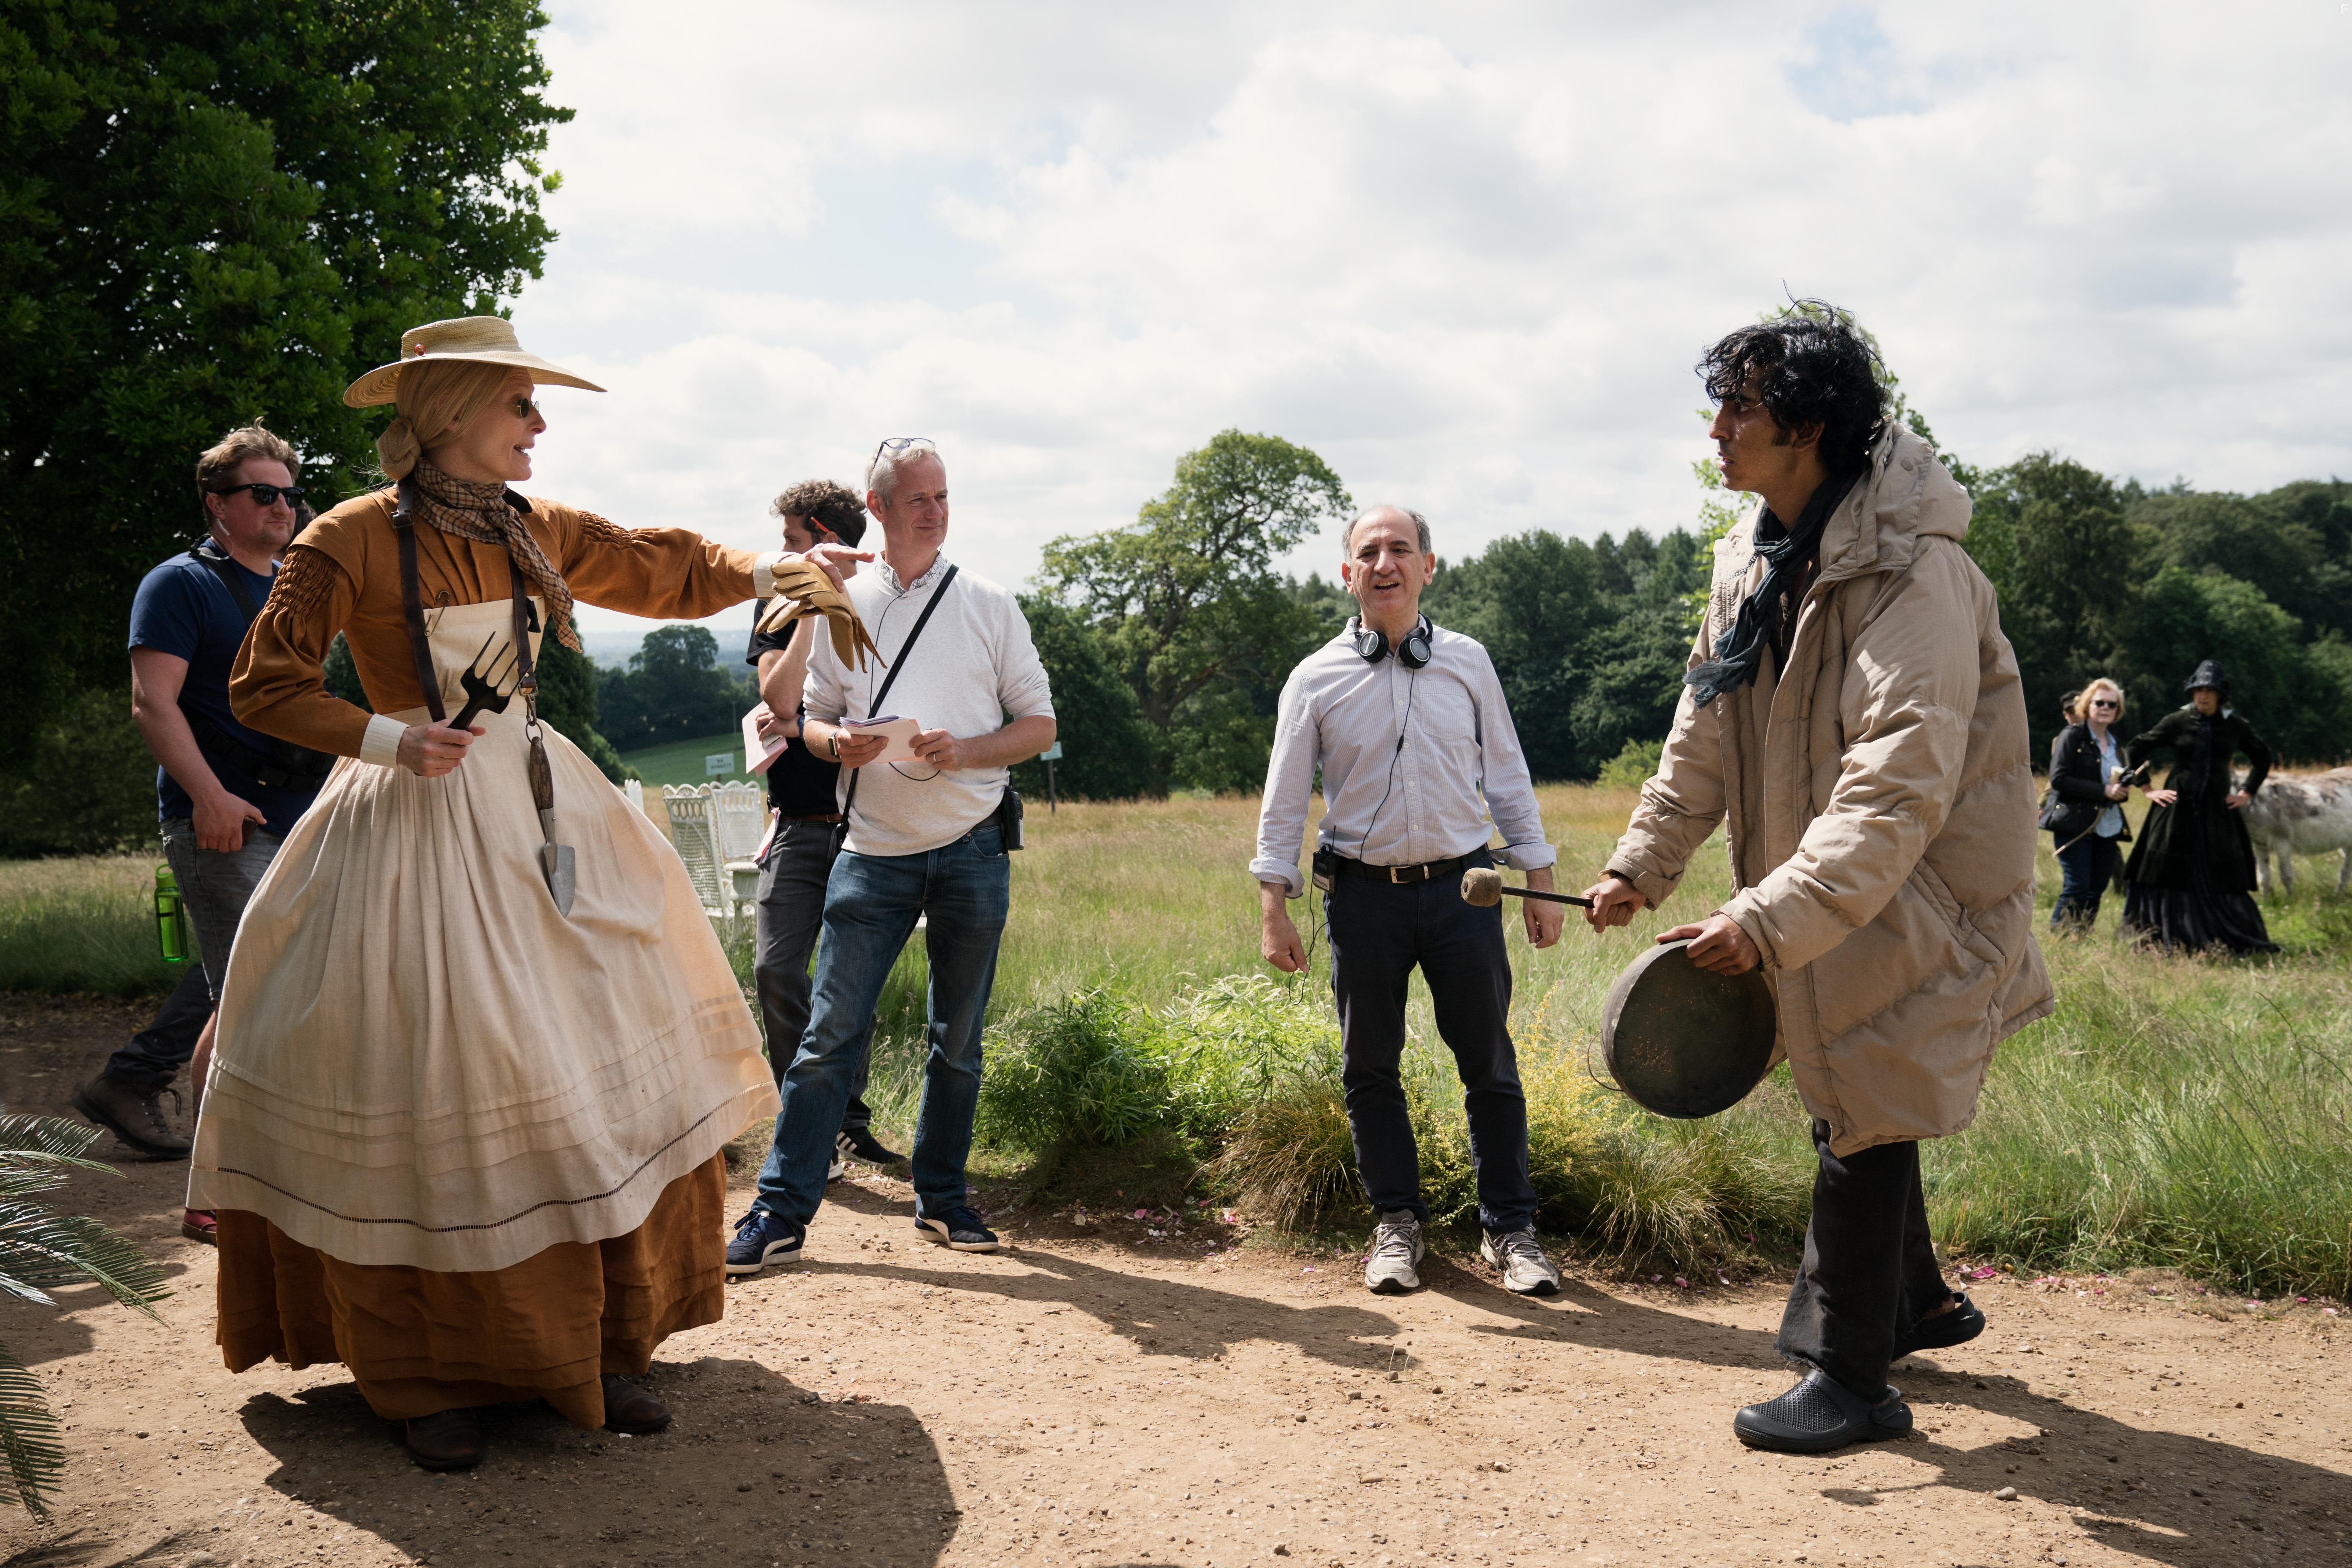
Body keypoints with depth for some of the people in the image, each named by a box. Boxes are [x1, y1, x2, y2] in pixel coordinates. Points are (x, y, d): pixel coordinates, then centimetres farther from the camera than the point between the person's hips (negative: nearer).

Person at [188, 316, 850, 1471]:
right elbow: (262, 688, -5)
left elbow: (659, 567, 21)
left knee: (606, 1076, 3)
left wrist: (767, 571, 11)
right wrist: (389, 740, -16)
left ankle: (598, 1352, 13)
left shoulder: (532, 533, 8)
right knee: (430, 1101, -4)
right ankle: (430, 1383, 12)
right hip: (419, 829, -6)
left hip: (543, 814, 6)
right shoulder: (352, 541, -8)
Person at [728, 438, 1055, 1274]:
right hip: (873, 850, 0)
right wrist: (838, 741, -10)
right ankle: (782, 1212, 1)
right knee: (831, 1031, -5)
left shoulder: (989, 605, 5)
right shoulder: (842, 605, 8)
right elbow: (814, 717, 13)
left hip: (972, 846, 0)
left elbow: (1039, 723, 6)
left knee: (958, 1040, 8)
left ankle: (943, 1198, 22)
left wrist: (963, 750, -12)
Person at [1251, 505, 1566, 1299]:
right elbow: (1284, 802, 4)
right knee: (1370, 1068, 7)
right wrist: (1273, 907, -2)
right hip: (1364, 895, 0)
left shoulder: (1468, 663, 7)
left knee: (1489, 1063, 3)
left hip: (1463, 885, 0)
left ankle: (1509, 1228, 16)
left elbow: (1507, 777, 12)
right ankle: (1397, 1223, 22)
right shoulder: (1316, 680, 2)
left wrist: (1540, 881, 8)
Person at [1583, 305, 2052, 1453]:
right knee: (1855, 1107, 19)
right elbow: (1707, 733, 11)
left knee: (1863, 1125, -2)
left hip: (1908, 897, -8)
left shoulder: (1912, 576, -25)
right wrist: (1644, 862, 6)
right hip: (1820, 899, 8)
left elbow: (1901, 789, -32)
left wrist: (1771, 919, -37)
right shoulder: (1753, 560, 3)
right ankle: (1918, 1305, 41)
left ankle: (1850, 1380, 13)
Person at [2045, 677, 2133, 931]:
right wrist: (2103, 791, -19)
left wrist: (2122, 791, 4)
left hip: (2108, 826, 7)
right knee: (2077, 887, -12)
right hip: (2075, 824, -7)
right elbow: (2059, 779, -14)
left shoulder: (2113, 741, 18)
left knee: (2097, 890, 4)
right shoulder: (2072, 736, -4)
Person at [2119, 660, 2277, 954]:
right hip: (2177, 810, -1)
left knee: (2221, 880, 1)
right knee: (2167, 875, -1)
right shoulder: (2176, 722, -2)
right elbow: (2134, 750, 3)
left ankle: (2238, 942, 9)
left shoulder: (2235, 727, 4)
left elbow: (2263, 758, 20)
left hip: (2217, 811, 1)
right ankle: (2159, 941, 4)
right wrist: (2147, 790, -1)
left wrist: (2248, 793, 12)